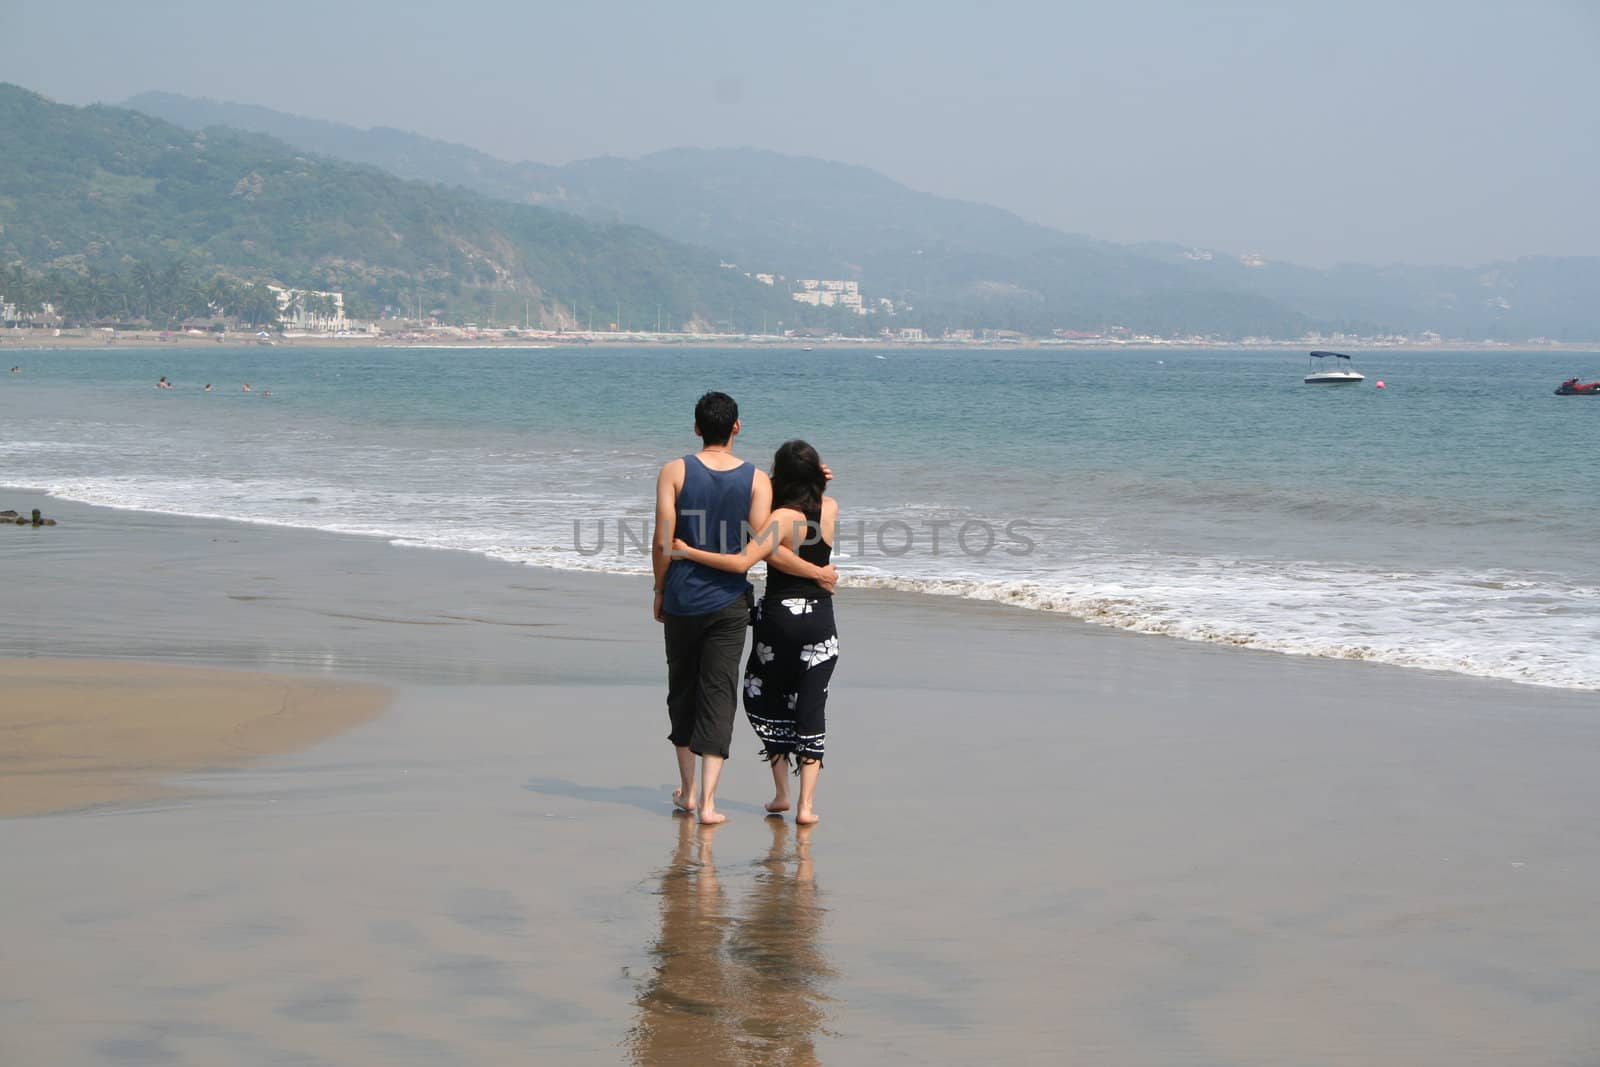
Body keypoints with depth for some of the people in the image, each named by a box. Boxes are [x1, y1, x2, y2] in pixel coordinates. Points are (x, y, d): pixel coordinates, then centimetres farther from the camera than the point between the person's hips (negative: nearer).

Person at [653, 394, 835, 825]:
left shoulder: (675, 472, -5)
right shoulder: (756, 479, -5)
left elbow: (663, 542, -8)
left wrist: (660, 590, 6)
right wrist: (817, 572, 1)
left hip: (682, 599, 1)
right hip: (728, 602, -1)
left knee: (682, 690, 16)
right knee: (719, 696, 2)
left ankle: (687, 790, 26)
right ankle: (707, 801, -5)